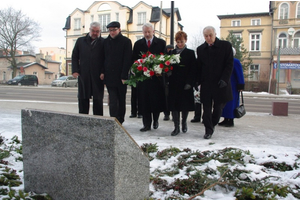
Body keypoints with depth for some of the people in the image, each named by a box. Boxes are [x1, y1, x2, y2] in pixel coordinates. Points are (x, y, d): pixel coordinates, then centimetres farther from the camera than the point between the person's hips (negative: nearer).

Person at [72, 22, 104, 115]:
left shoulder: (103, 42, 2)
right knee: (83, 98, 8)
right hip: (83, 75, 3)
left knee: (98, 99, 3)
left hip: (98, 76, -2)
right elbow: (74, 56, 12)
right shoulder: (80, 41, 11)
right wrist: (75, 70, 2)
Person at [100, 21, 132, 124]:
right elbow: (103, 58, 12)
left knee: (121, 100, 10)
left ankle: (120, 121, 24)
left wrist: (124, 76, -14)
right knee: (113, 101, -3)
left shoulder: (126, 41, -2)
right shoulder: (106, 41, 10)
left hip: (121, 77, -2)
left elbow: (127, 60, -8)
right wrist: (102, 72, 0)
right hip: (109, 76, 2)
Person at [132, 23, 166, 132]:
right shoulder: (138, 44, 11)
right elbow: (134, 59, 10)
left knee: (157, 100, 3)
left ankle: (155, 119, 27)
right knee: (145, 102, 1)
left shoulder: (161, 43, 6)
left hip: (157, 76, -1)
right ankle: (147, 124, 10)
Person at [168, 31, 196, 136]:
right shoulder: (171, 53, 11)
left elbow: (193, 70, -2)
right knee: (174, 105, 1)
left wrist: (189, 83, -12)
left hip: (185, 84, -2)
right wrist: (168, 80, -5)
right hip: (173, 84, 2)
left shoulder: (190, 53, 3)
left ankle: (184, 122, 30)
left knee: (185, 105, 6)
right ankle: (176, 127, 9)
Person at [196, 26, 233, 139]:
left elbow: (229, 64, -3)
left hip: (221, 84, -2)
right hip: (206, 84, 2)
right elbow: (199, 67, 10)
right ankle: (208, 130, 14)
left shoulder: (226, 45, 1)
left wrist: (224, 79, -13)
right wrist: (198, 81, -1)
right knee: (207, 108, 3)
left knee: (218, 107, 5)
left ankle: (212, 125, 30)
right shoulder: (200, 49, 9)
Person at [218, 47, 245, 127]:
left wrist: (240, 86, -15)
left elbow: (240, 75, -11)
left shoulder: (235, 61, -8)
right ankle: (226, 120, 16)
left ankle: (231, 120, 2)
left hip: (232, 87, -8)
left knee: (230, 103, -5)